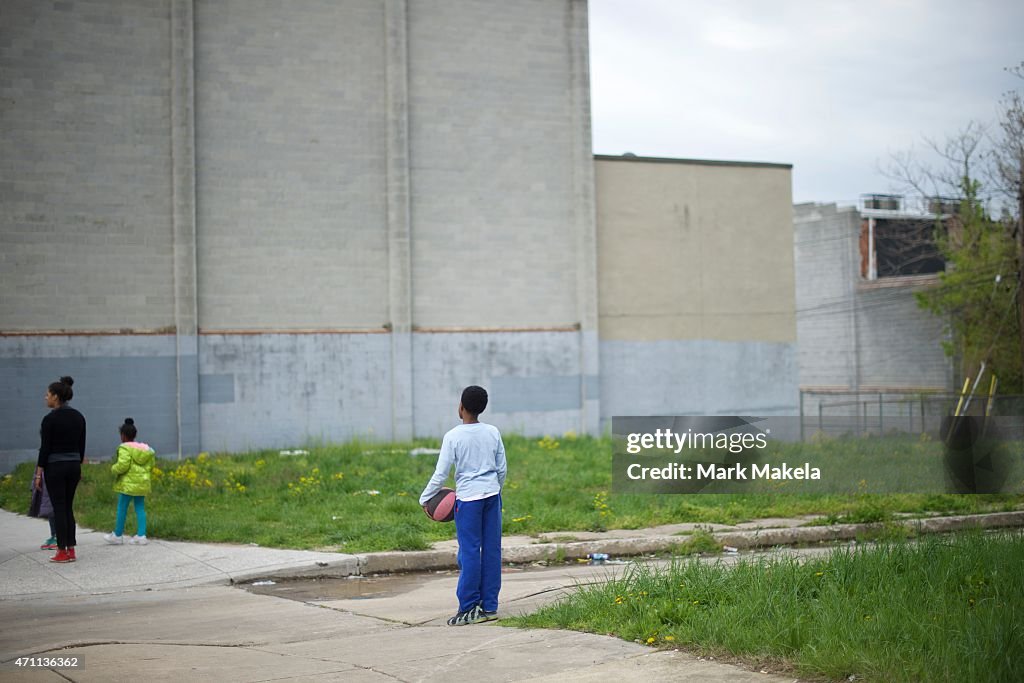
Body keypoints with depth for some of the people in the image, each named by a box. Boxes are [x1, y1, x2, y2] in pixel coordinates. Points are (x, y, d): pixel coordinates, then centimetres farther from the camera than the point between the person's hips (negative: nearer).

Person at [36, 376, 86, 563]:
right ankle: (71, 550, 10)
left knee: (59, 508, -1)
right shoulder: (79, 417, 6)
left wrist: (39, 473, -8)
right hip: (74, 465, 6)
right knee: (68, 507, 12)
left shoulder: (50, 419, -14)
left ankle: (63, 552, 2)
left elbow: (45, 448, -13)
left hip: (55, 467, -6)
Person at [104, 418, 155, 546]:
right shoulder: (145, 448, 10)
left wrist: (114, 468, -2)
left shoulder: (125, 448, -12)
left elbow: (122, 465, -20)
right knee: (140, 508, 9)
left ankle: (118, 535, 14)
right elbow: (150, 466, 12)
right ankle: (141, 536, 6)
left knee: (122, 508, 5)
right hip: (142, 483, 7)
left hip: (129, 483, -7)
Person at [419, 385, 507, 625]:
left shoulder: (453, 436, -10)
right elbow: (502, 468, 8)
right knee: (491, 550, 7)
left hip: (468, 498, -4)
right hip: (492, 495, 4)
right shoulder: (493, 432, 3)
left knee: (469, 552, 0)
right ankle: (490, 606, 11)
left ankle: (469, 608, 1)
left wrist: (424, 499, 3)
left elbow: (441, 474, -8)